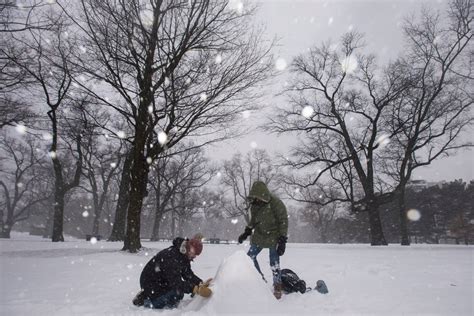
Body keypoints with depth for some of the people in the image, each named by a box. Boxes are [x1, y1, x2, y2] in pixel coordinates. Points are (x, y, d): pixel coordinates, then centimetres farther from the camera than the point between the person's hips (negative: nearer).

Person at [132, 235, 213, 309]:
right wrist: (194, 289, -43)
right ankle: (143, 299, -1)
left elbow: (188, 274, -4)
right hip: (151, 284, -9)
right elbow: (176, 282, -38)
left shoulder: (185, 256, -4)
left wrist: (200, 283, -20)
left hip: (163, 282, 9)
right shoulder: (171, 256, -35)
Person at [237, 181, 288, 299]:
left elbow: (283, 222, -17)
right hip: (259, 236, 6)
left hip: (274, 237, -6)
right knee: (250, 257, 4)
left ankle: (277, 288, 14)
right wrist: (246, 232, 5)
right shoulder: (254, 204, -2)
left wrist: (282, 241, -19)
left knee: (274, 263, -6)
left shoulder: (276, 203, -21)